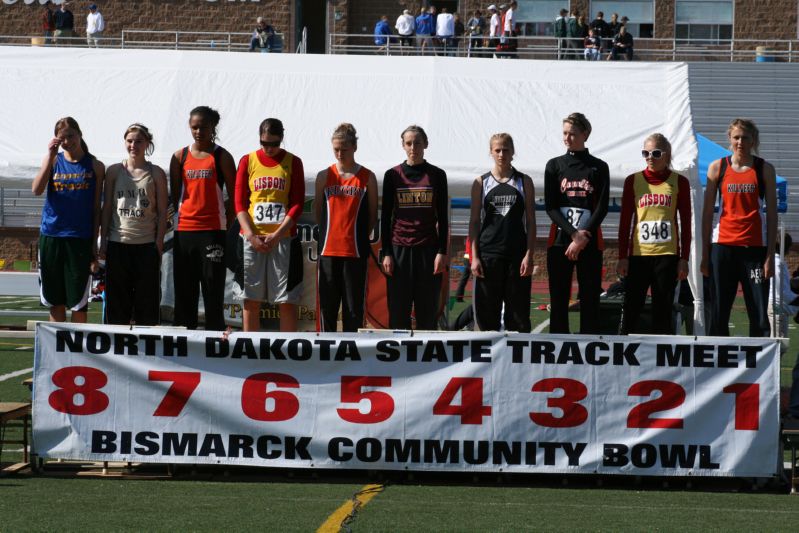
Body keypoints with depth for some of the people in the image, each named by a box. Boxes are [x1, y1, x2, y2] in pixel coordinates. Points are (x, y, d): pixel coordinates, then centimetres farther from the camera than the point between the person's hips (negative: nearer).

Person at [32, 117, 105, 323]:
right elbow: (37, 190, -9)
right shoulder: (53, 161, 7)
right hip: (51, 236, 2)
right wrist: (50, 155, -12)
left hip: (80, 238, -2)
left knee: (78, 302, -2)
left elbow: (96, 207, 5)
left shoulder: (94, 166, 4)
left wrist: (95, 243, 1)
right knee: (55, 300, 6)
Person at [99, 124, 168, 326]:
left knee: (146, 299, 0)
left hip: (147, 245, -1)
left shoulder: (156, 173, 3)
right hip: (118, 243, 1)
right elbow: (106, 208, 9)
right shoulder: (114, 171, 7)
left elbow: (162, 211, 2)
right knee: (116, 300, 3)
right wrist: (103, 241, 4)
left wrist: (159, 243, -5)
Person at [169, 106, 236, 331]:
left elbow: (234, 195, 2)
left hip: (213, 230, -3)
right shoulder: (180, 157, 10)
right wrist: (177, 218, 6)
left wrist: (227, 225, -2)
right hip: (184, 229, 3)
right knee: (184, 289, 6)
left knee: (213, 289, -3)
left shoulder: (221, 157, 2)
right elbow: (175, 195, 15)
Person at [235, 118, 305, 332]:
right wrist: (251, 235, -9)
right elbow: (239, 202, 4)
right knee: (251, 300, 2)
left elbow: (297, 204, 0)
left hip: (283, 239, -1)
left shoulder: (293, 162, 5)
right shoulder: (248, 161, 7)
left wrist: (277, 234, -10)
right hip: (252, 238, 1)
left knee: (287, 301, -3)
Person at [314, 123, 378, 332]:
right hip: (328, 250, 2)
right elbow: (318, 211, 15)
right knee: (327, 303, 4)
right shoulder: (324, 176, 7)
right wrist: (331, 233, 9)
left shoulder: (367, 178, 3)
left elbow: (373, 215, 8)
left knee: (353, 306, 0)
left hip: (355, 251, -2)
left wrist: (360, 237, 5)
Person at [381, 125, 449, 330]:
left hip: (428, 248, 0)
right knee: (398, 312, 0)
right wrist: (386, 253, 0)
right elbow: (385, 217, 7)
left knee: (427, 311, 0)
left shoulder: (437, 175, 6)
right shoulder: (393, 175, 6)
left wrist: (442, 252, -2)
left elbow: (443, 218, 6)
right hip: (399, 248, 0)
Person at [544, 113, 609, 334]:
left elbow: (602, 208, 0)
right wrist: (574, 233, -10)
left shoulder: (599, 167, 7)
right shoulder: (555, 165, 9)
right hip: (559, 240, 1)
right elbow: (550, 207, 3)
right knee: (559, 299, 0)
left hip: (590, 242, -1)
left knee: (590, 299, -2)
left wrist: (583, 238, -10)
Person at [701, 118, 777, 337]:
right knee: (719, 312, 1)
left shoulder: (765, 169, 5)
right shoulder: (717, 168, 7)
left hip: (755, 246, -1)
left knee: (759, 313, -3)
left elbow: (772, 213, 4)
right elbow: (707, 212, 9)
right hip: (723, 245, 1)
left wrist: (770, 255, -3)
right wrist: (705, 253, 5)